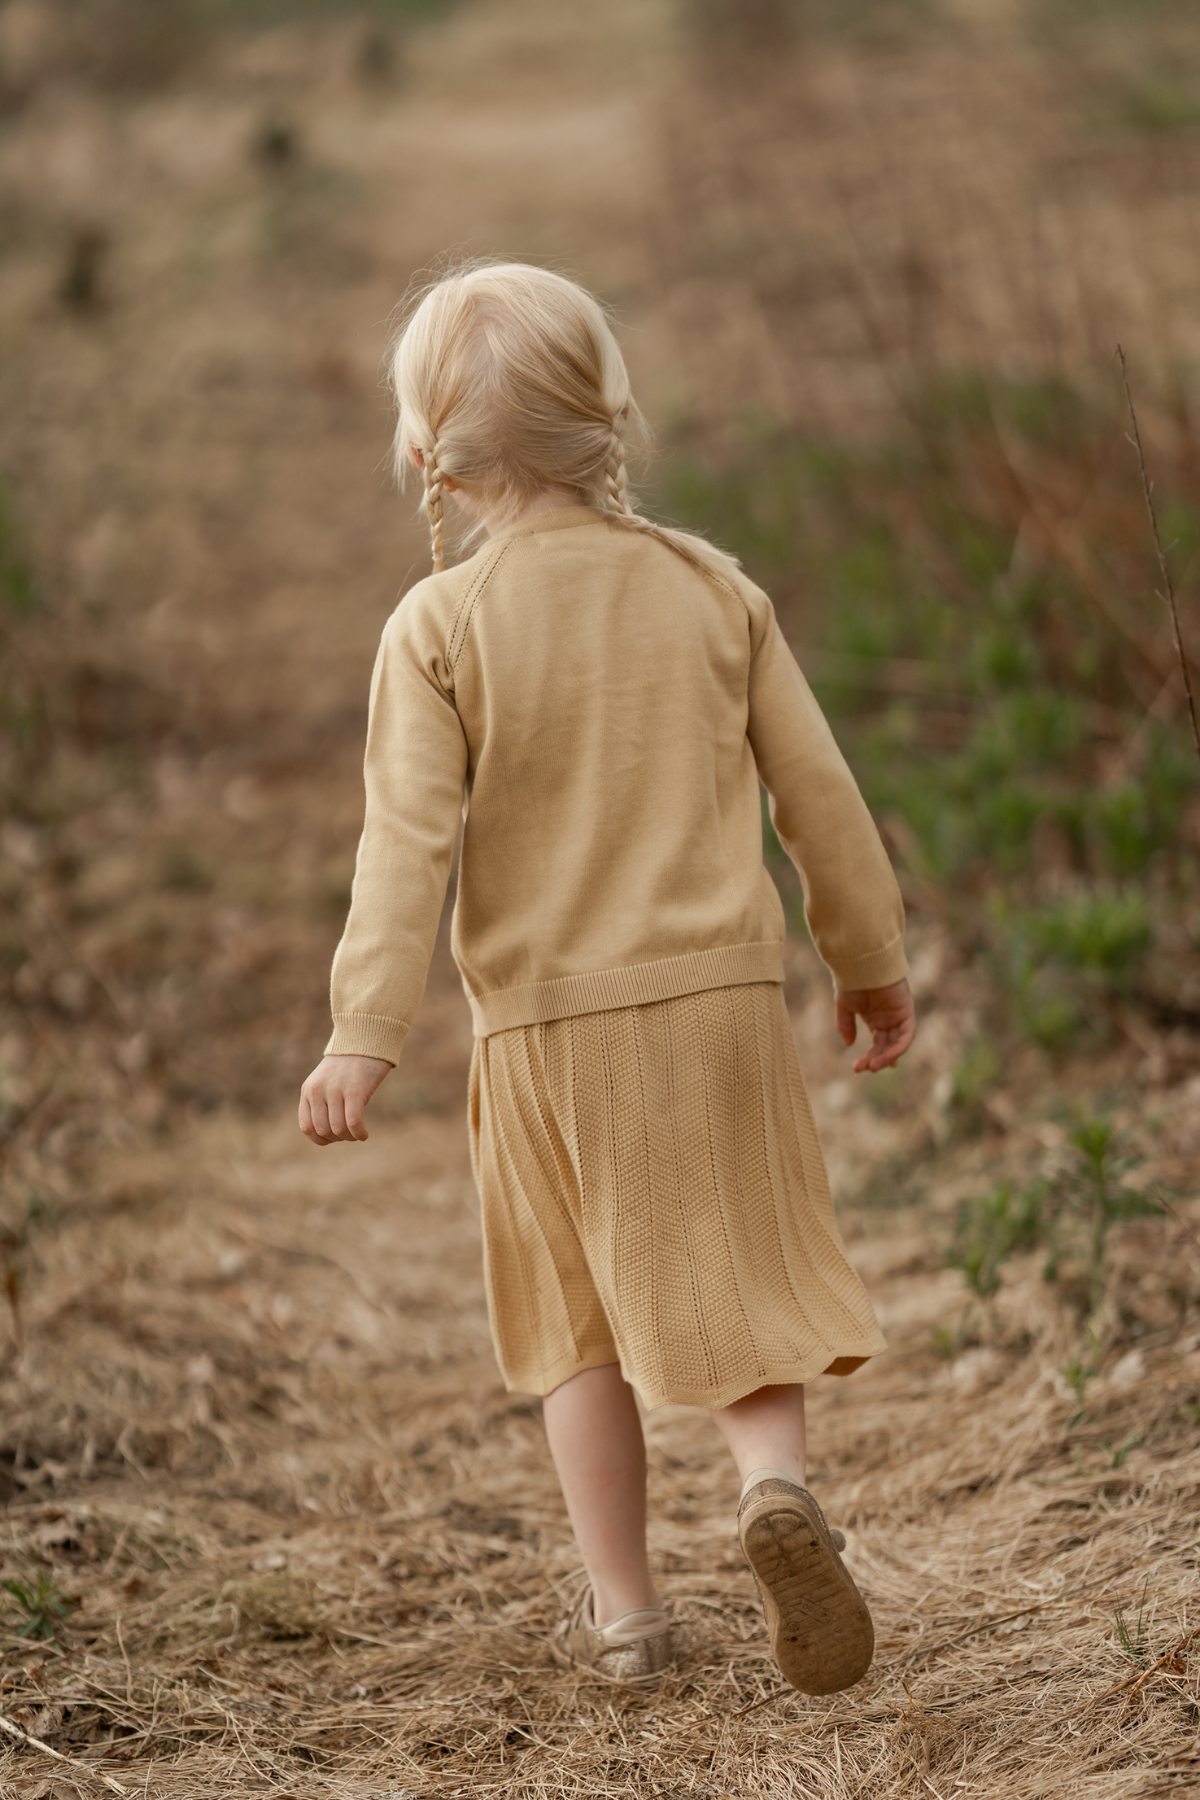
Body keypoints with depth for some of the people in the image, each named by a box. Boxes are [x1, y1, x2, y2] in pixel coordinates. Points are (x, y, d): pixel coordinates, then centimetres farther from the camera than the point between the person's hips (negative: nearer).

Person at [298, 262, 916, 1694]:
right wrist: (870, 957, 17)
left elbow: (408, 839, -14)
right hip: (721, 994, 1)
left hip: (547, 1023, -1)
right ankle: (776, 1482, -18)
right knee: (738, 1286, 9)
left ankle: (622, 1607, 17)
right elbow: (817, 791, 5)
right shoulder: (713, 589, 1)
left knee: (582, 1317, 13)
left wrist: (362, 1036, -13)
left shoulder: (439, 627, -8)